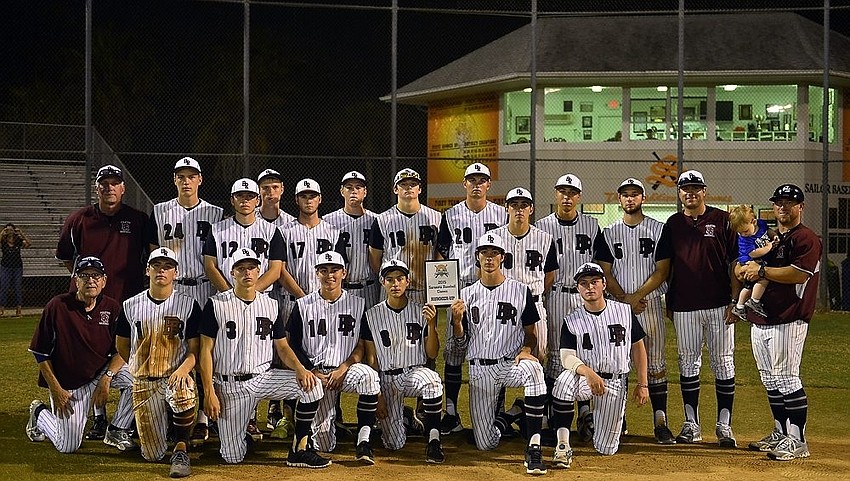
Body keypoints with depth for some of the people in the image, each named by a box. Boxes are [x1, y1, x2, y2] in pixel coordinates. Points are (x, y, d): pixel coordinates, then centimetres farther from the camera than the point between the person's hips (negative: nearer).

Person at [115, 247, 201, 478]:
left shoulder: (189, 305, -1)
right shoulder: (131, 306, 4)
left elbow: (195, 349, -4)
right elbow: (122, 346, 17)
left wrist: (183, 369, -22)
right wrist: (141, 369, 13)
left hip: (176, 376, -2)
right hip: (143, 383, 2)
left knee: (183, 395, -41)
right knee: (152, 455, -1)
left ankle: (181, 450, -22)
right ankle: (163, 423, 34)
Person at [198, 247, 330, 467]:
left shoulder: (271, 305, 6)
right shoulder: (216, 305, -5)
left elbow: (282, 347, 7)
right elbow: (206, 351, -5)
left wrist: (299, 368, -15)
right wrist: (209, 393, -13)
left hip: (264, 377, 3)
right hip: (230, 385, -3)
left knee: (311, 384, -24)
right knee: (232, 457, -7)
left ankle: (299, 449, -16)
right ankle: (242, 431, 29)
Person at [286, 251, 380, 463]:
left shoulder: (357, 305, 7)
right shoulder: (303, 306, 5)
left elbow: (362, 346, 4)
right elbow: (294, 347, 4)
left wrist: (343, 368, -12)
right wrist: (314, 373, -8)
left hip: (346, 369, 0)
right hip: (315, 372, 0)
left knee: (369, 376, -38)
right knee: (324, 444, -11)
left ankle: (363, 439, -30)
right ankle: (329, 418, 27)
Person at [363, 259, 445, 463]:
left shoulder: (421, 312, 2)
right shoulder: (372, 316, 1)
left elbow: (432, 354, 0)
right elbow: (371, 359, 2)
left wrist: (431, 324, -16)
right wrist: (377, 394, -5)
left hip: (415, 372, 0)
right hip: (386, 379, 0)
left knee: (432, 379, -39)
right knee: (394, 444, -8)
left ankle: (433, 440, -30)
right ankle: (400, 416, 28)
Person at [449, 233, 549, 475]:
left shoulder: (521, 291, 3)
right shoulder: (467, 294, 7)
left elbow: (531, 333, 7)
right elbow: (461, 341, 7)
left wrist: (526, 350, -14)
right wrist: (457, 320, -13)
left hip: (511, 363, -2)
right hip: (480, 369, 2)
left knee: (534, 369, -41)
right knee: (485, 444, -5)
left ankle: (534, 448, -37)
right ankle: (515, 411, 28)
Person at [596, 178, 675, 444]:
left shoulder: (659, 230, 3)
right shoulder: (609, 233, 9)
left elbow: (662, 271, -3)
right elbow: (605, 273, 4)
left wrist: (637, 296, -12)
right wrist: (624, 299, -9)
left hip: (650, 304, -1)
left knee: (656, 363, -3)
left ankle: (660, 422, -3)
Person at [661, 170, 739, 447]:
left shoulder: (722, 220, 2)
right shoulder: (672, 224, 10)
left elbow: (735, 262, 1)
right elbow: (665, 266, 14)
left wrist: (735, 300, -5)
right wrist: (667, 302, 10)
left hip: (719, 306, -2)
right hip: (684, 307, 2)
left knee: (723, 364, -1)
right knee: (688, 364, 6)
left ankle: (724, 425, 4)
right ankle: (691, 424, 13)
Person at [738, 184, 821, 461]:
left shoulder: (807, 239, -5)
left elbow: (798, 274, -19)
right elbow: (745, 270, 25)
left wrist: (762, 271, -16)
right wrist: (748, 270, 2)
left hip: (788, 321, -9)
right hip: (760, 320, 9)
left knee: (786, 378, -11)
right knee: (769, 379, 12)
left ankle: (798, 441, -8)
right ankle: (780, 434, 22)